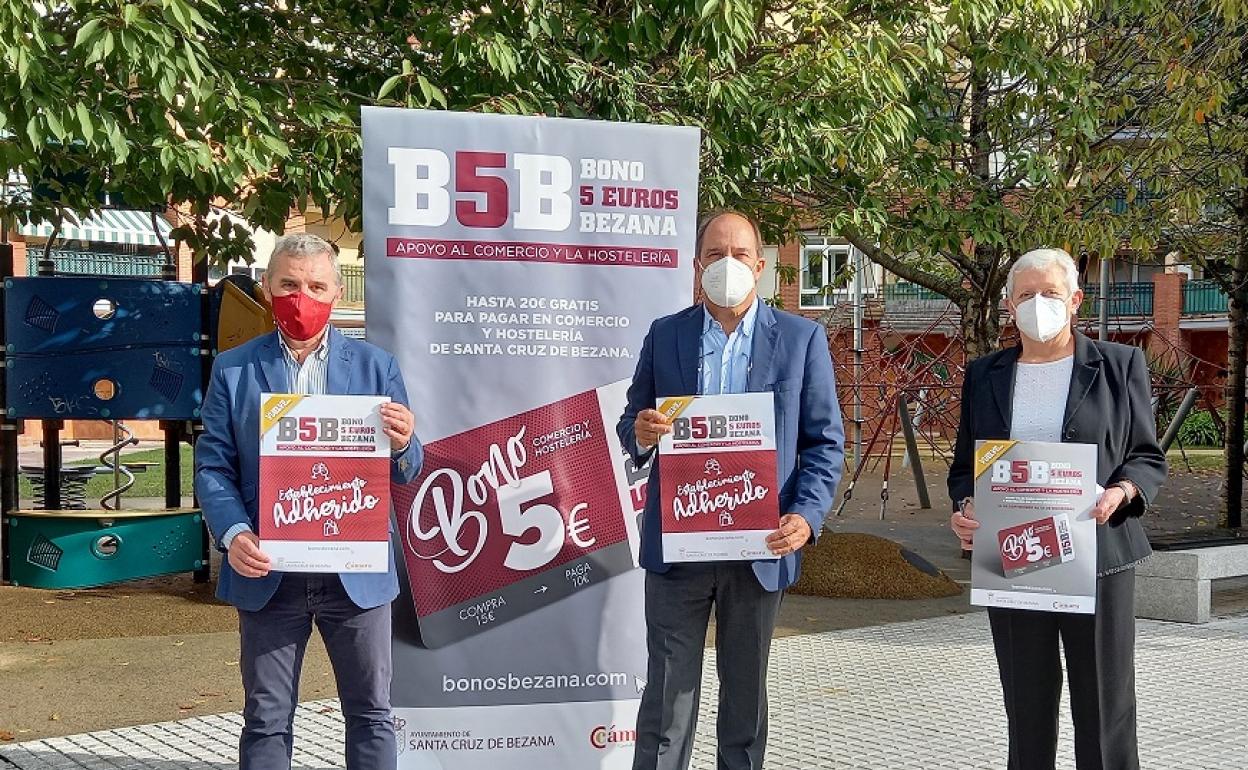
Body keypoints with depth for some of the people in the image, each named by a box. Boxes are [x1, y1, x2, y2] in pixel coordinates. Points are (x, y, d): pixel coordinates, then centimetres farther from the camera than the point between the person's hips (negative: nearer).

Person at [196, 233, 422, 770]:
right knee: (266, 721, 11)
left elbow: (405, 473, 3)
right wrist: (234, 535, -17)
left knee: (371, 714, 10)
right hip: (267, 573, 0)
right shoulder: (233, 369, 4)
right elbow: (212, 465, 1)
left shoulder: (376, 366, 4)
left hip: (357, 572, 0)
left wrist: (401, 445, -21)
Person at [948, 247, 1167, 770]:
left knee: (1105, 709, 2)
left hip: (1097, 558, -2)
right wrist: (965, 506, -8)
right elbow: (964, 465, 13)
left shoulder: (1119, 365, 4)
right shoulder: (984, 375, 10)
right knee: (1027, 708, 10)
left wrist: (1120, 492, -16)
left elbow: (1148, 457, 5)